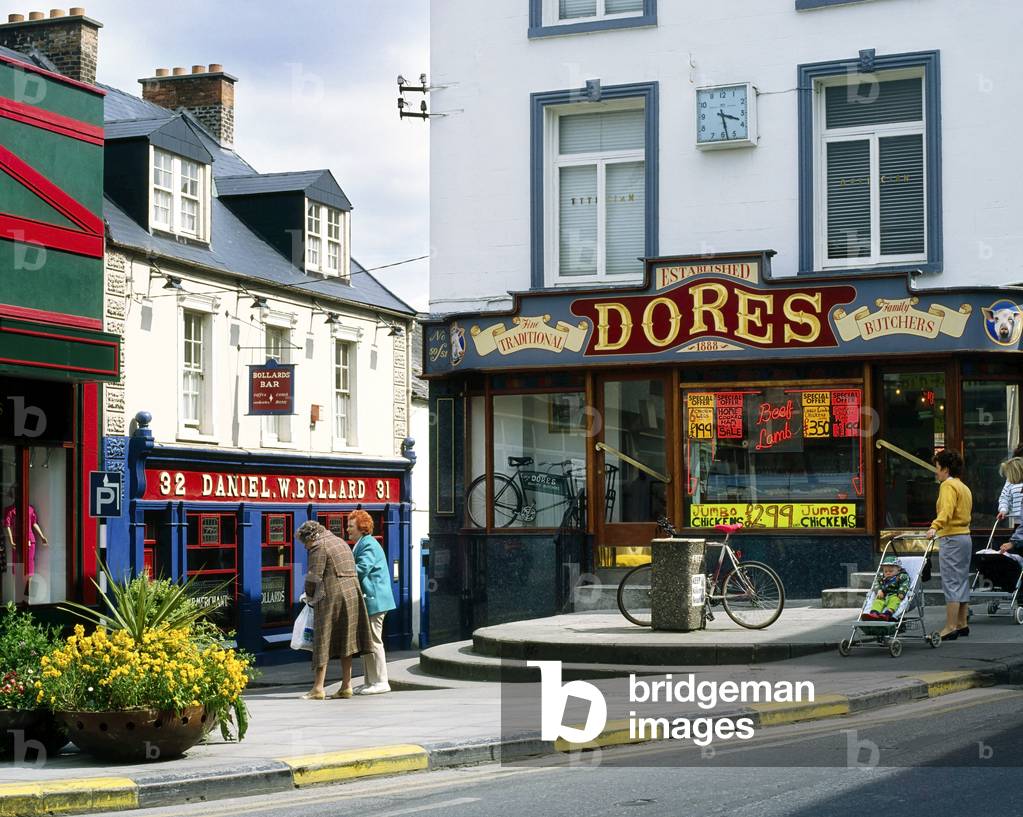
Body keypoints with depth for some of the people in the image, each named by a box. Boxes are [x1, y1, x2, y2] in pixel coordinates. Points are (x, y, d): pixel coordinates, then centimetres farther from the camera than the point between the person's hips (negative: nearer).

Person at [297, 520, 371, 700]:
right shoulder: (341, 543, 20)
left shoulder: (318, 548, -7)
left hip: (330, 598, -8)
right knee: (345, 641, 10)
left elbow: (314, 576, -12)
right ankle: (346, 687, 9)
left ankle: (318, 688, -4)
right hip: (352, 595, 8)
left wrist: (309, 596, 5)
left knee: (323, 641, -4)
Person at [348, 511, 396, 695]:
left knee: (373, 641, -7)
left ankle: (380, 682, -4)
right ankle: (371, 681, 20)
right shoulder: (361, 545, 19)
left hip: (373, 600, -11)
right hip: (367, 601, 11)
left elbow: (361, 569, -23)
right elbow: (355, 568, 20)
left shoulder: (369, 545, -14)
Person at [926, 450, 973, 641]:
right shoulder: (964, 487, 20)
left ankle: (950, 627, -12)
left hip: (951, 538, -10)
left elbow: (947, 510, -26)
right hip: (965, 537, 10)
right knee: (962, 582, 13)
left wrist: (935, 527, -40)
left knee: (951, 583, -10)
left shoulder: (948, 485, -10)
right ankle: (962, 624, 16)